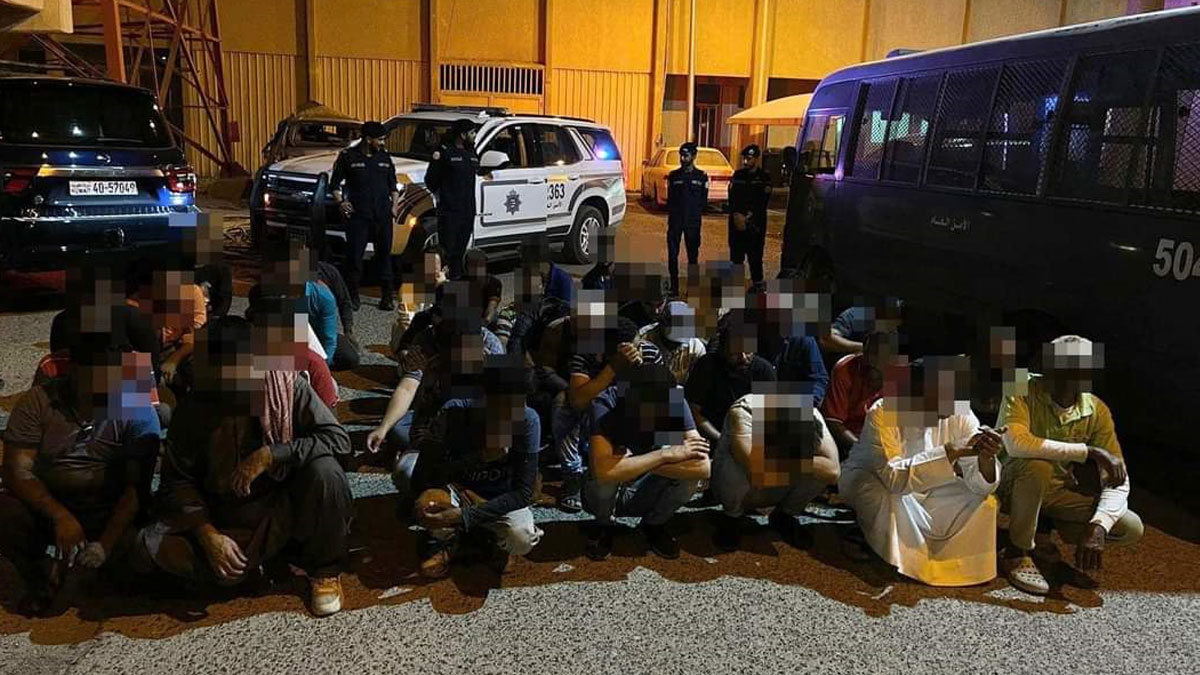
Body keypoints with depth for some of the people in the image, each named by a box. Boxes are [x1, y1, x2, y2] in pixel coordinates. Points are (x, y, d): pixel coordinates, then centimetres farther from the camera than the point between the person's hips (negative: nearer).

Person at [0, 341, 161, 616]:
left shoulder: (138, 411, -10)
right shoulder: (38, 402, -7)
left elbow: (137, 486, -14)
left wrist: (105, 544, -27)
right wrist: (60, 517, -29)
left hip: (109, 515, 0)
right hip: (46, 507, 1)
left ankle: (59, 563, 4)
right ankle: (39, 580, 3)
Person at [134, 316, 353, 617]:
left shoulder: (288, 386, -14)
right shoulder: (194, 409, -10)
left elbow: (338, 439, -20)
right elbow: (178, 480, -6)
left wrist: (269, 455, -30)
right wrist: (209, 535, -20)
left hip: (284, 503, -1)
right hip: (222, 514, 2)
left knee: (323, 469, -32)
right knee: (154, 545, -23)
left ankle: (324, 571, -9)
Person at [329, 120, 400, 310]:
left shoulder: (385, 156, 12)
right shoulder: (348, 156, 0)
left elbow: (392, 184, 20)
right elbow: (335, 184, 6)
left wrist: (394, 204, 9)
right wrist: (340, 202, -6)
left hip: (382, 215, 3)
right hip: (357, 215, -3)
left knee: (384, 255, 6)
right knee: (354, 255, -3)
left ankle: (387, 296, 12)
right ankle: (353, 297, 7)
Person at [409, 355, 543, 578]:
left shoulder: (527, 420, -24)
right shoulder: (454, 412, -24)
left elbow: (523, 492, -23)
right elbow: (421, 480, -26)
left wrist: (465, 516, -33)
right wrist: (476, 456, -36)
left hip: (501, 499, 0)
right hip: (459, 493, 0)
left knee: (522, 540, -31)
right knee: (427, 503, -33)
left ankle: (491, 535, 7)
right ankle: (449, 541, 3)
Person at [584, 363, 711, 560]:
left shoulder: (675, 402, -19)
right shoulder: (605, 405, -29)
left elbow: (703, 467, -29)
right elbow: (604, 471, -44)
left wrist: (636, 464, -33)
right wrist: (665, 454, -36)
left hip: (644, 494, 3)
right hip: (605, 497, -2)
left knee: (691, 466, -25)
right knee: (609, 472, -35)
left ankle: (654, 524, 4)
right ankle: (604, 526, -2)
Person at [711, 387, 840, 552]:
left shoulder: (811, 415, -23)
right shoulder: (742, 412, -36)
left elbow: (833, 471, -32)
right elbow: (757, 472, -47)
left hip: (778, 490, 3)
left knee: (821, 469, -24)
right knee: (738, 466, -38)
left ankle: (784, 516, 5)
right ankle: (731, 517, -4)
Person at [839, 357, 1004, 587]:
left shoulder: (961, 416, -19)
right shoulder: (882, 413, -30)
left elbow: (981, 485, -22)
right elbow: (893, 476, -42)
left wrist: (986, 457, -44)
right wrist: (951, 452, -47)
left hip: (925, 493, 4)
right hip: (872, 482, -4)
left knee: (983, 502, -16)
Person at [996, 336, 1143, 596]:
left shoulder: (1096, 410, -11)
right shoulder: (1022, 393, -22)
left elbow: (1117, 479, -14)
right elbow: (1016, 443, -41)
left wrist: (1098, 527, -30)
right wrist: (1089, 451, -38)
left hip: (1060, 492, 4)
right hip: (1016, 486, -4)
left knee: (1131, 528, -13)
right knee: (1037, 466, -37)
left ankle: (1043, 526, 10)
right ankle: (1018, 553, -15)